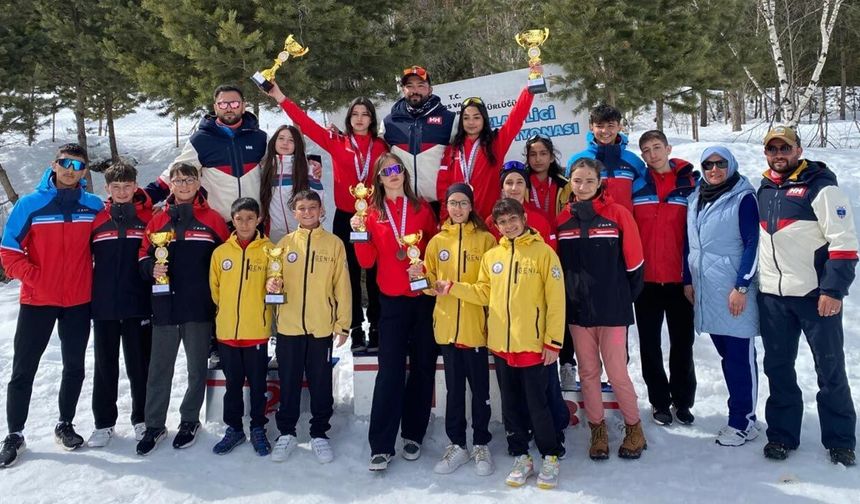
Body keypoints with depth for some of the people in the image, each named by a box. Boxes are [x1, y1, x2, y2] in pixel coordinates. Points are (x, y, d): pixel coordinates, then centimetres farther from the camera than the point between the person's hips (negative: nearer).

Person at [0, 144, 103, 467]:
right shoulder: (30, 204, -5)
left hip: (79, 301, 2)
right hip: (37, 301, -2)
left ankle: (65, 425, 26)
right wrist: (36, 278, -14)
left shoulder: (95, 206, 1)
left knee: (75, 367, 10)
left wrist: (95, 281, 3)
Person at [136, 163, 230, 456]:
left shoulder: (213, 220, 2)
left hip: (200, 306, -1)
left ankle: (190, 420, 25)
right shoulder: (158, 220, 8)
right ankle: (154, 425, 19)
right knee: (159, 368, 7)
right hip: (164, 306, 2)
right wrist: (151, 269, -12)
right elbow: (144, 254, 11)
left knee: (197, 367, 9)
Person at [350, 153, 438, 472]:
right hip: (392, 300, -1)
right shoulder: (373, 214, 4)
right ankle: (381, 446, 0)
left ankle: (413, 435, 20)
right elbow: (367, 262, -3)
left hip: (424, 297, 2)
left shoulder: (421, 208, 6)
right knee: (390, 371, -5)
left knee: (423, 367, 7)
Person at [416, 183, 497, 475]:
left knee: (479, 388, 7)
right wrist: (422, 277, -11)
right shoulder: (437, 242, 8)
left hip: (476, 325, -2)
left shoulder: (485, 239, 0)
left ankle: (481, 446, 20)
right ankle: (457, 445, 23)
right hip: (447, 325, 3)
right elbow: (431, 282, 10)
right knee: (454, 387, 12)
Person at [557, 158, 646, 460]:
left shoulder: (618, 214, -6)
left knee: (616, 373, 0)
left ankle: (634, 428, 21)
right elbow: (557, 265, 10)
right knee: (588, 372, 11)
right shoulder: (563, 220, 4)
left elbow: (634, 261, -3)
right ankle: (597, 429, 26)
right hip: (577, 309, 3)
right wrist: (565, 297, 7)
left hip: (611, 308, -3)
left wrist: (626, 297, 1)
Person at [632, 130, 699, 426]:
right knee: (650, 344, 9)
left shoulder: (690, 182, 0)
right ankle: (660, 401, 23)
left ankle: (683, 400, 26)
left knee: (682, 342, 10)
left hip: (680, 279, -1)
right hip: (645, 279, 1)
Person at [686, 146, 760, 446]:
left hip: (734, 292, -6)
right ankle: (743, 415, 22)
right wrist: (688, 280, 14)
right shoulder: (696, 199, 13)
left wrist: (742, 286, -15)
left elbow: (753, 244, -10)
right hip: (706, 291, 6)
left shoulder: (743, 198, -6)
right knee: (726, 354, 12)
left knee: (740, 356, -1)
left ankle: (742, 422, 8)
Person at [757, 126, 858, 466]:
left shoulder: (820, 186, -7)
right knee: (778, 368, 10)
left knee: (830, 369, 6)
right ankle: (781, 434, 22)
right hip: (772, 296, 6)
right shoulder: (764, 189, 12)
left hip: (815, 294, -5)